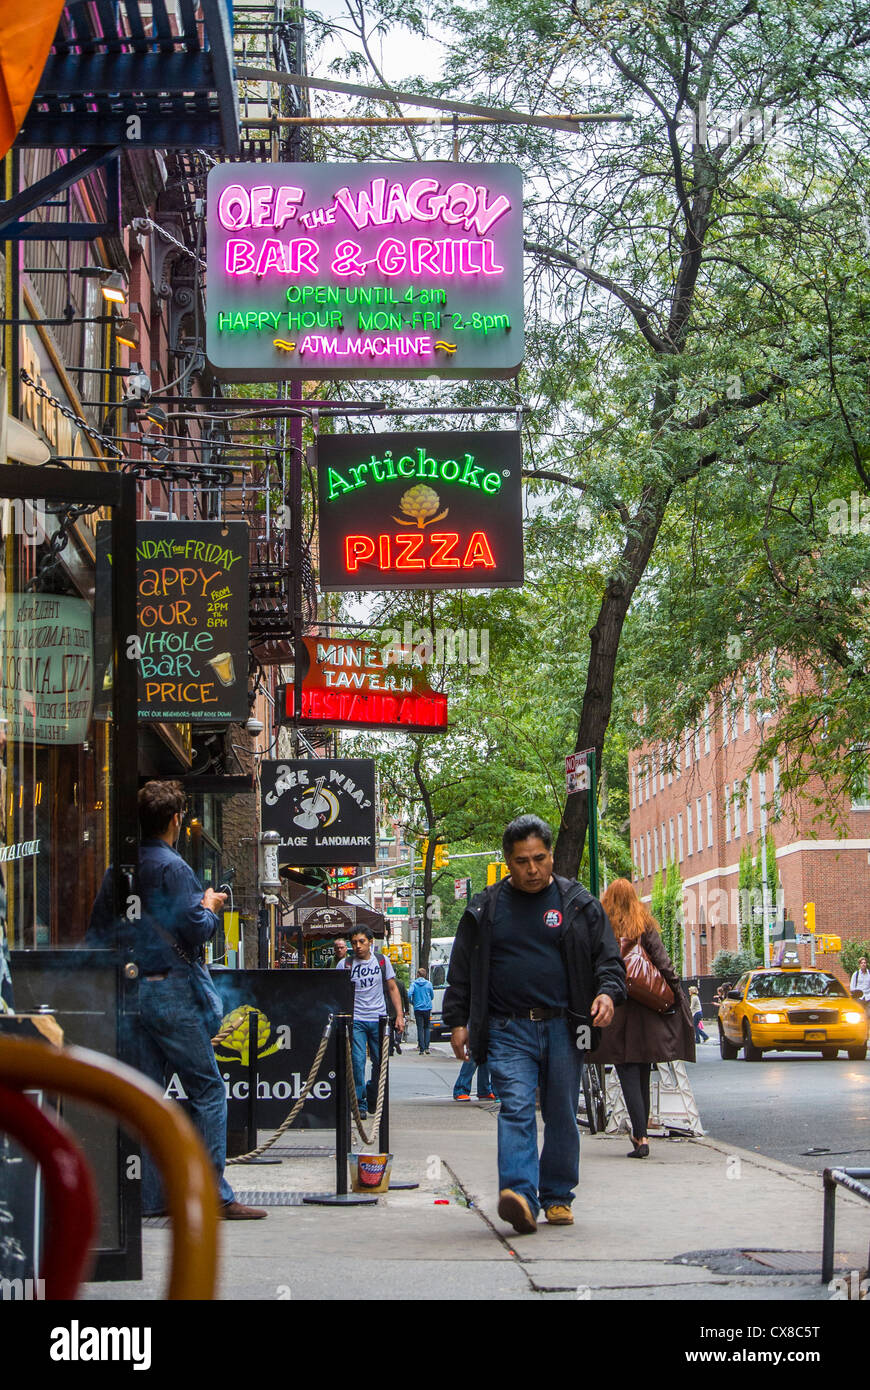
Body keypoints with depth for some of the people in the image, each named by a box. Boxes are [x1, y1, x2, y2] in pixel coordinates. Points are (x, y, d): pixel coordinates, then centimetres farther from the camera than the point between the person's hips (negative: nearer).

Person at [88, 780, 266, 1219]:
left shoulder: (117, 870, 11)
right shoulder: (172, 867, -12)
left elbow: (97, 933, 13)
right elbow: (194, 930, -17)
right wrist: (210, 907, 2)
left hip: (133, 992, 7)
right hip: (173, 991, -7)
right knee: (208, 1089, -2)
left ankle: (146, 1195, 10)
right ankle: (213, 1194, -4)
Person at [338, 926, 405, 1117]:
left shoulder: (382, 961, 7)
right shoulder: (345, 965, 2)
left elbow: (392, 988, 11)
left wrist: (399, 1015, 4)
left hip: (379, 1019, 2)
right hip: (355, 1020, -2)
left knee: (381, 1062, 5)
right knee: (357, 1061, -12)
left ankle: (374, 1101, 24)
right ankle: (360, 1104, -7)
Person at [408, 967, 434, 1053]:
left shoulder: (414, 984, -1)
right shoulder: (428, 983, 2)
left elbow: (409, 995, -10)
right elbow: (432, 996, 10)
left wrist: (412, 1003, 9)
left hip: (418, 1008, -1)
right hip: (427, 1008, 1)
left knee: (420, 1029, 2)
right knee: (427, 1028, 12)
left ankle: (421, 1049, -3)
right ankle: (426, 1047, 3)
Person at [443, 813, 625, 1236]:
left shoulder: (578, 904, 8)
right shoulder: (485, 909, 9)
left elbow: (608, 958, 9)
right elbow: (461, 970, 13)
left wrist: (608, 992, -11)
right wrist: (457, 1021, 6)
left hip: (563, 1028, 1)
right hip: (507, 1030, -1)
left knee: (561, 1116, 6)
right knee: (516, 1109, -15)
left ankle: (557, 1197, 18)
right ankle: (519, 1194, -27)